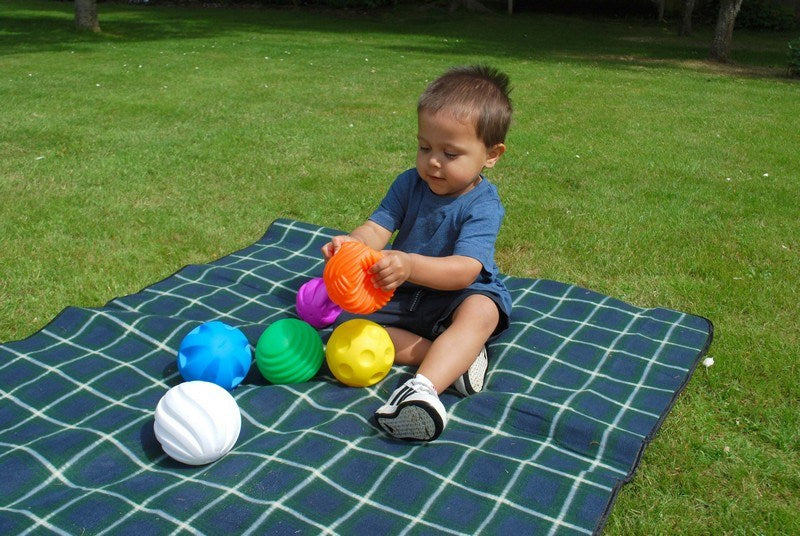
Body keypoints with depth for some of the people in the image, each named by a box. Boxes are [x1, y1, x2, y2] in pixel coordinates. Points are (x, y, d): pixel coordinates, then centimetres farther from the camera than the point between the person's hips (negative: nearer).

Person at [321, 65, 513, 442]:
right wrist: (353, 244, -39)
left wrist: (410, 265, -52)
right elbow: (377, 228, -14)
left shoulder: (483, 205, -20)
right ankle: (456, 355, -24)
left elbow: (465, 270, -34)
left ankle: (424, 386, -53)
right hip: (403, 298, 5)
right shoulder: (409, 184, -4)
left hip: (458, 296, -5)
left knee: (481, 311, -37)